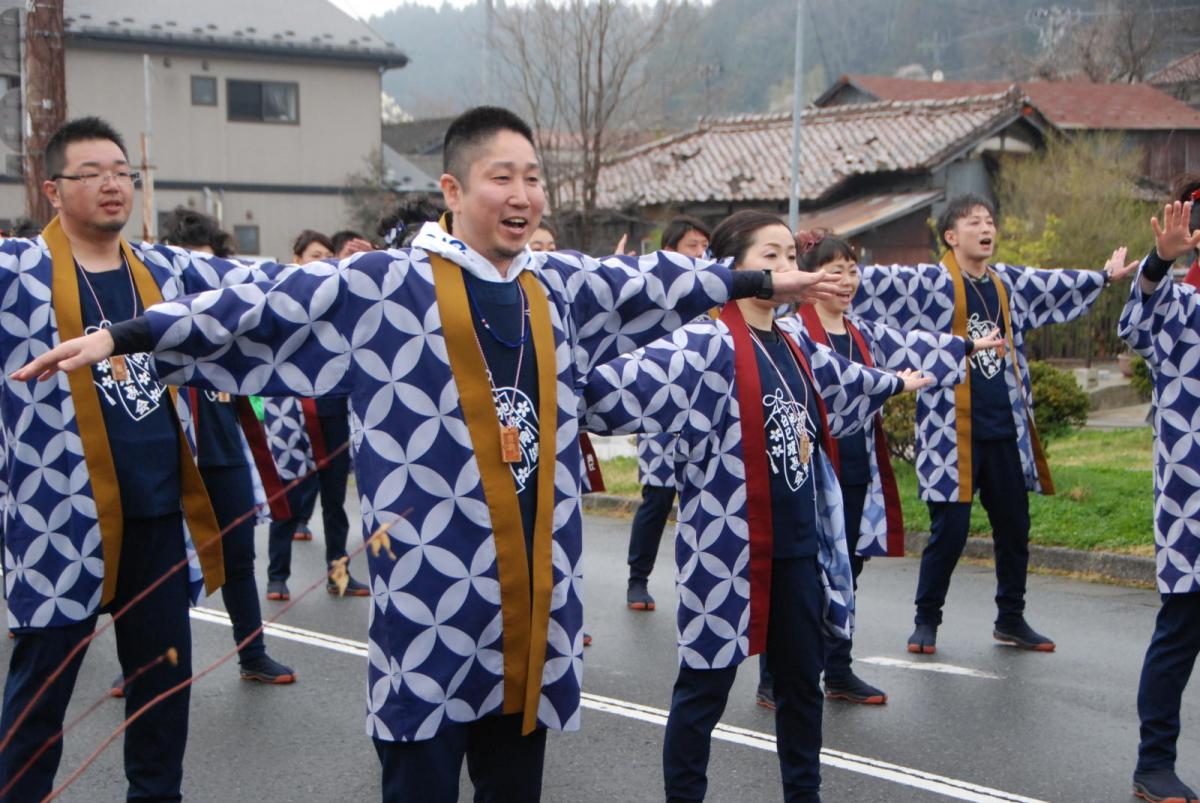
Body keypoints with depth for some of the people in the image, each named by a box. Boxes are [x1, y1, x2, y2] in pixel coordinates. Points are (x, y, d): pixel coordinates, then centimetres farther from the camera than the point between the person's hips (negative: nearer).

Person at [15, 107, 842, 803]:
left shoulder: (563, 287, 10)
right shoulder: (385, 288, -8)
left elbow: (654, 283, 24)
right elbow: (260, 310, -11)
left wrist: (762, 282, 35)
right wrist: (123, 335, -17)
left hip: (533, 602, 6)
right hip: (430, 604, -5)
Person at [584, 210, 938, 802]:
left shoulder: (794, 342, 10)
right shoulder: (705, 345, -16)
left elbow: (844, 382, 32)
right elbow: (614, 389, -26)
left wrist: (896, 382, 48)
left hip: (800, 546, 8)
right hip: (729, 547, -8)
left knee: (802, 679, 18)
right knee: (705, 686, 4)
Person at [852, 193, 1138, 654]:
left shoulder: (1009, 284, 12)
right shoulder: (932, 284, -7)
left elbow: (1055, 285, 29)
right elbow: (879, 282, -19)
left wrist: (1106, 276, 41)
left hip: (1005, 432, 6)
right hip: (952, 433, -6)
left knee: (1014, 527, 13)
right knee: (949, 531, -3)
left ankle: (1011, 619, 29)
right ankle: (927, 620, 16)